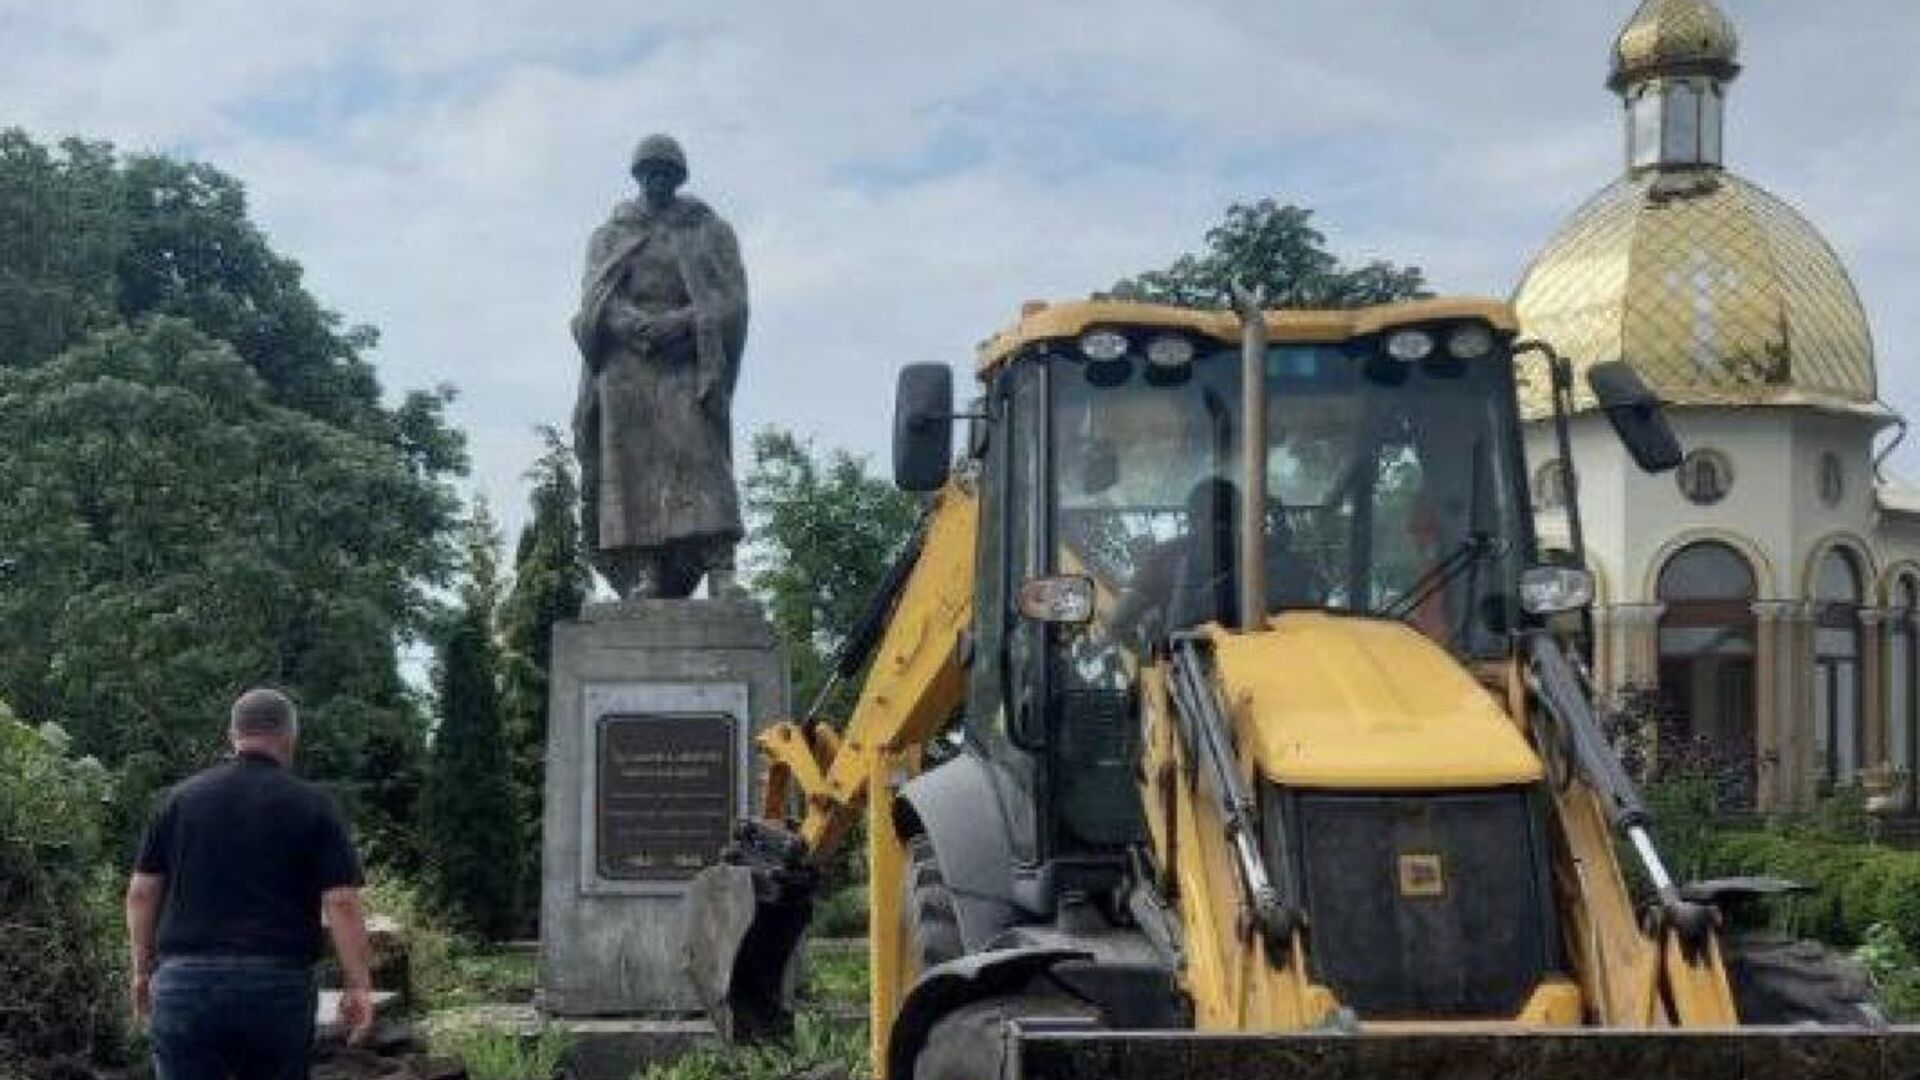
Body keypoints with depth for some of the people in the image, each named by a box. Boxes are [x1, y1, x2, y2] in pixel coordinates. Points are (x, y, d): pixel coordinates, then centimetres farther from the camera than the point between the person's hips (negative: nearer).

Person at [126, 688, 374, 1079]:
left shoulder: (181, 798, 8)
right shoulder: (313, 805, 2)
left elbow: (142, 892, 8)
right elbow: (341, 902, -5)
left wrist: (143, 970, 18)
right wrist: (358, 985, -1)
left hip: (185, 979, 1)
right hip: (280, 985, -1)